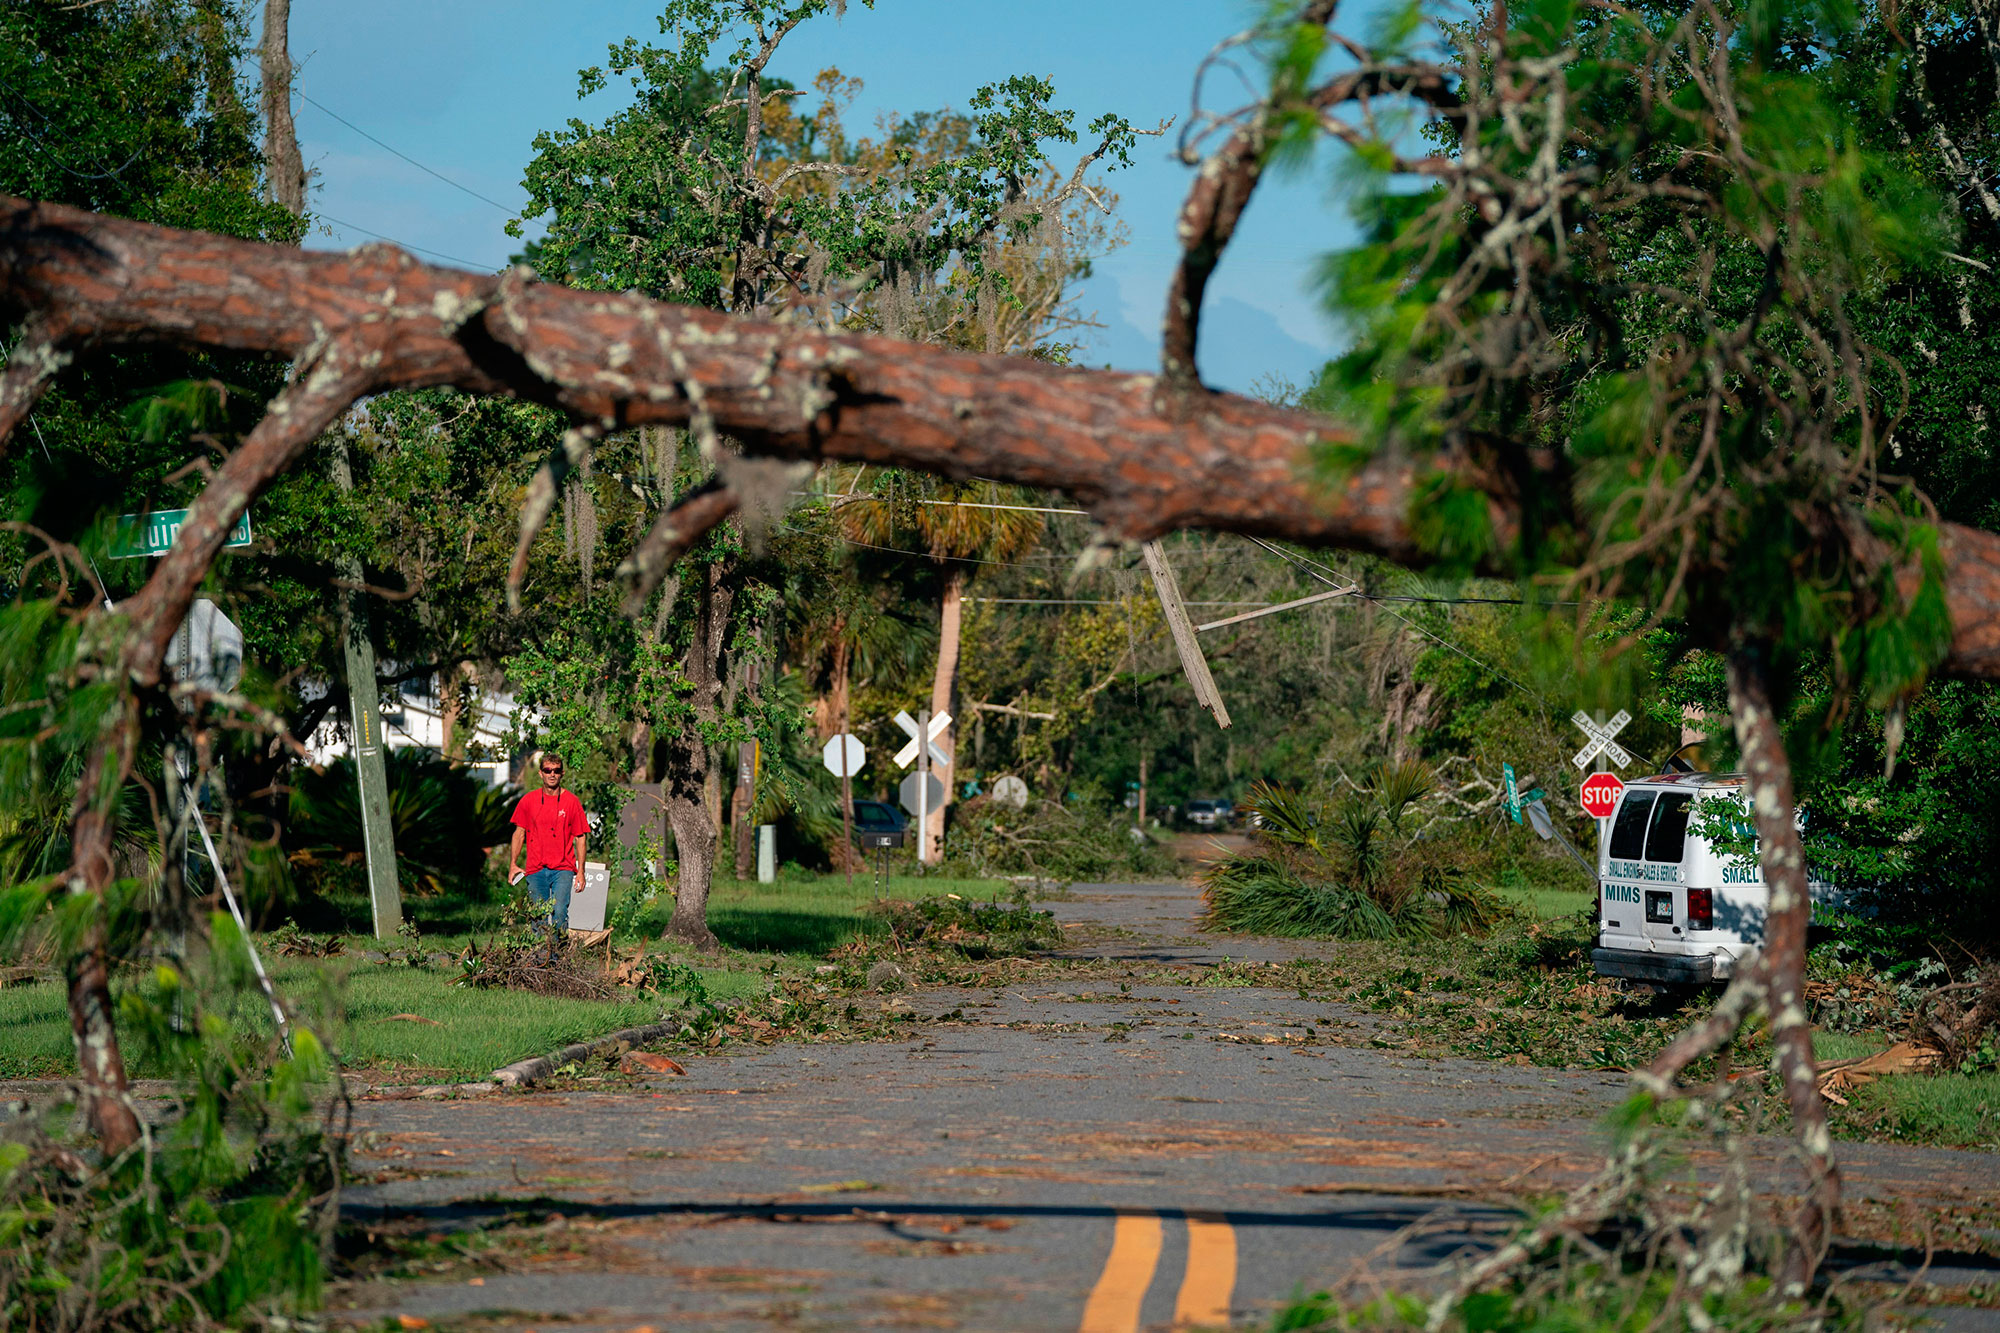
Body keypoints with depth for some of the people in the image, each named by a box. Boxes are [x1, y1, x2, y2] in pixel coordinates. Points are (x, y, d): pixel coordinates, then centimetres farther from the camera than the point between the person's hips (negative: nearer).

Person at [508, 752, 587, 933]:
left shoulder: (571, 801, 3)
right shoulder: (528, 800, 7)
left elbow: (580, 837, 5)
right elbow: (519, 834, 12)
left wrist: (581, 871, 0)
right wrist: (513, 865, 4)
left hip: (563, 869, -2)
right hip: (536, 870, 2)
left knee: (559, 912, -16)